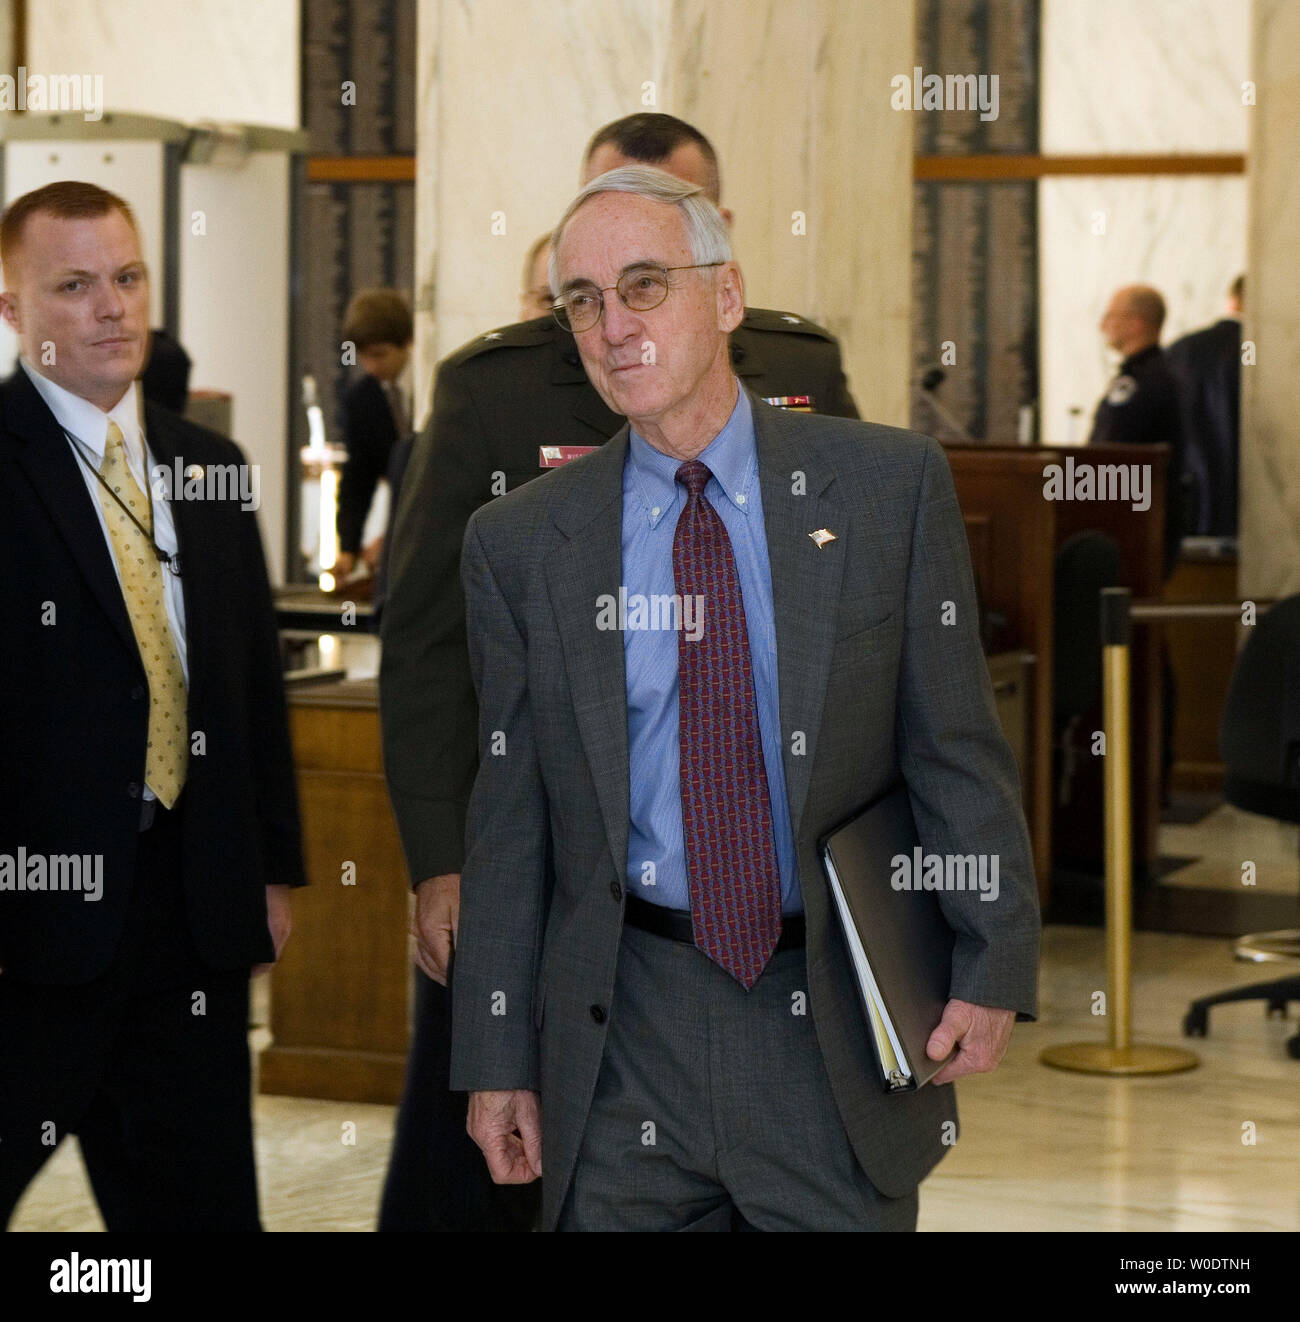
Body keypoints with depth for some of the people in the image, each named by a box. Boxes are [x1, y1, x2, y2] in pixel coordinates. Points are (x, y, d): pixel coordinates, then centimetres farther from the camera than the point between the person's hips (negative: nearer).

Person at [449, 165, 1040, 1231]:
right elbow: (510, 816, 6)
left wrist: (996, 965, -6)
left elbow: (958, 747, 1)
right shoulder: (519, 543, 3)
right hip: (623, 1037, 1)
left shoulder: (890, 484, 0)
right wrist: (496, 1058, 4)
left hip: (841, 1028, -1)